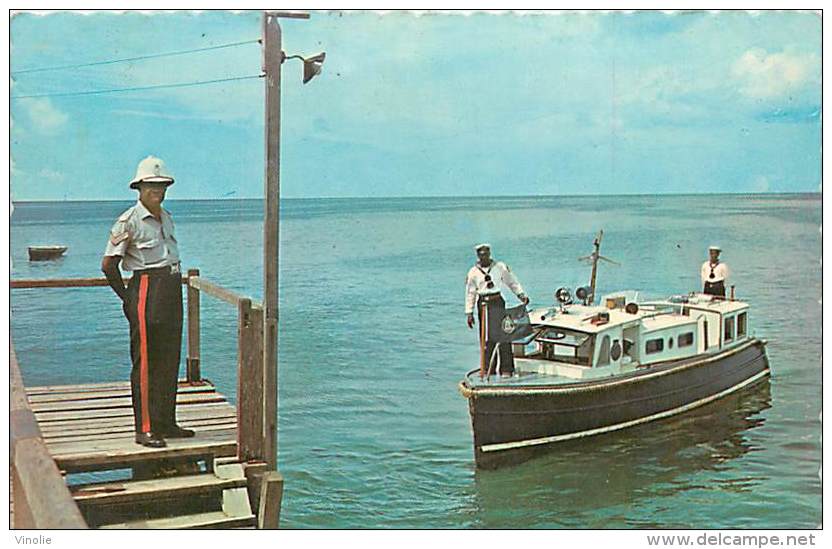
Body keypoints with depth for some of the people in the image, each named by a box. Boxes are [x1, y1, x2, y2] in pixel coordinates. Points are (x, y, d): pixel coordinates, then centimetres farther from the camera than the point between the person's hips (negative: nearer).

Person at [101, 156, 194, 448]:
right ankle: (145, 429, 3)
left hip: (172, 291, 8)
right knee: (146, 363, -3)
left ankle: (166, 423, 20)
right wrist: (127, 298, -3)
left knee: (169, 361, 11)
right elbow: (108, 264, -9)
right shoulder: (129, 221, -9)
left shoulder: (166, 217, 14)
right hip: (146, 292, -8)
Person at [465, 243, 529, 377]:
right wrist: (469, 313, 5)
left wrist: (521, 295, 7)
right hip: (483, 304, 1)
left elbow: (512, 282, 15)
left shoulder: (500, 267, 5)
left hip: (498, 302, -1)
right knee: (485, 338, 2)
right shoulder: (473, 272, 4)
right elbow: (470, 293, 7)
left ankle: (506, 369, -4)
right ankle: (486, 369, 10)